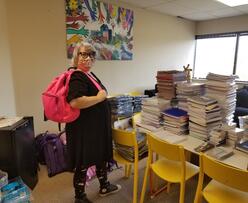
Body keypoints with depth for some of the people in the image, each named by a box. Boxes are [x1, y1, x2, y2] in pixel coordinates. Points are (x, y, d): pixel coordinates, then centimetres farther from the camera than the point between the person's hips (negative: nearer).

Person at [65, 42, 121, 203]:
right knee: (83, 163, 7)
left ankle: (104, 186, 43)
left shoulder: (90, 74, 11)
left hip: (97, 126, 10)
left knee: (102, 156, 22)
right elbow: (75, 102, -36)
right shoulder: (76, 77, -20)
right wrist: (99, 97, -26)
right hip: (84, 128, -10)